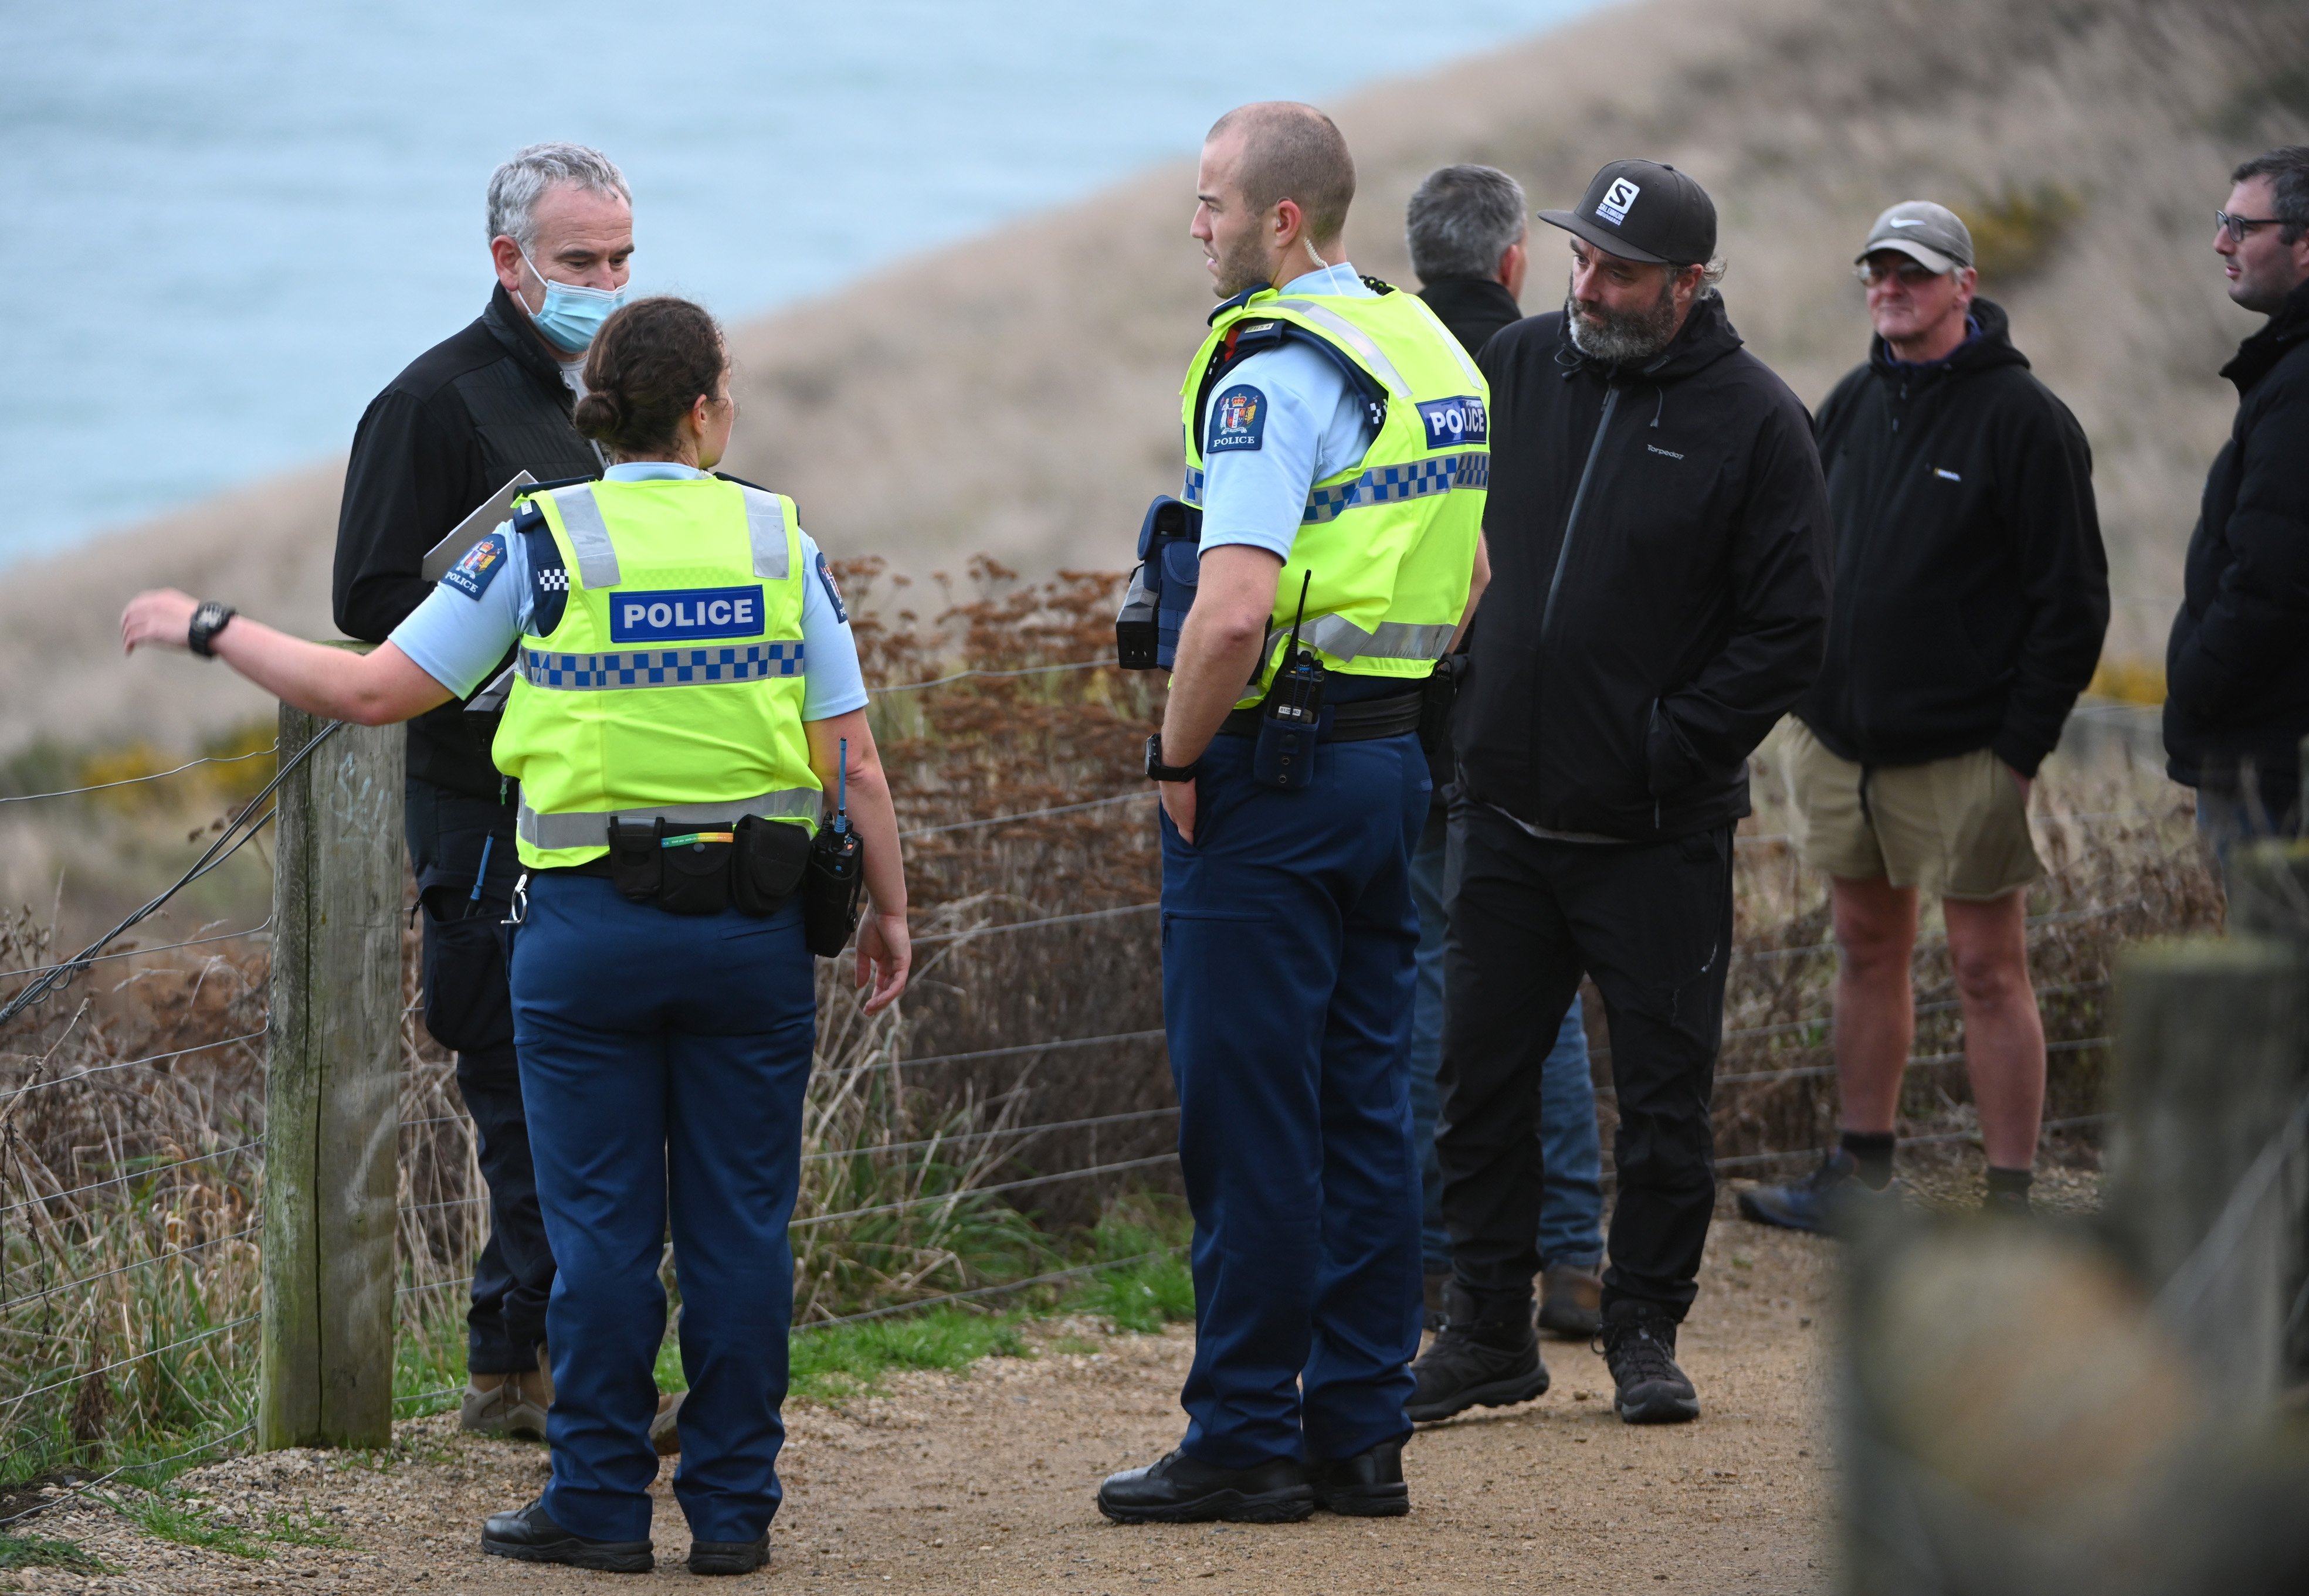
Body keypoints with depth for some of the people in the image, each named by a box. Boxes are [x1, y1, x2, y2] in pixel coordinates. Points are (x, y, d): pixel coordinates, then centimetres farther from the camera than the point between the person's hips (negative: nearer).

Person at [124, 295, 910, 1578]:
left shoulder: (543, 545, -3)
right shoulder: (781, 543, 2)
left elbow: (370, 690, -2)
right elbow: (856, 762, 1)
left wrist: (208, 630, 11)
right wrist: (890, 911, 13)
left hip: (590, 923, -1)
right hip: (753, 927, 1)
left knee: (603, 1221, 4)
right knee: (740, 1222, 6)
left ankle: (602, 1505, 7)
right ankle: (734, 1509, 9)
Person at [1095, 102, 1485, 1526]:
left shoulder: (1273, 370, -17)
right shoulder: (1428, 349, 11)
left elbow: (1233, 612, -27)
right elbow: (1467, 586, 21)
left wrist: (1179, 759, -13)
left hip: (1271, 771, -9)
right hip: (1392, 761, 9)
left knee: (1251, 1119, -3)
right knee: (1363, 1109, 11)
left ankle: (1245, 1442, 1)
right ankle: (1362, 1432, 14)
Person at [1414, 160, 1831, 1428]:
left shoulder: (1753, 421, -6)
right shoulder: (1514, 370, 5)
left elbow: (1789, 630, -6)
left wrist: (1672, 751, -13)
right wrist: (1458, 706, 3)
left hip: (1660, 835, -4)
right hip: (1504, 812, 4)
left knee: (1662, 1092, 3)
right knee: (1482, 1080, 7)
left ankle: (1645, 1332, 16)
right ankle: (1486, 1332, 16)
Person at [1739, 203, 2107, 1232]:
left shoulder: (2023, 421, -9)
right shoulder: (1853, 407, 11)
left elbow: (2072, 599, -9)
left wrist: (2022, 746, -14)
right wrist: (1806, 693, 10)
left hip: (1962, 753, -6)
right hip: (1840, 741, 6)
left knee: (1989, 971, -3)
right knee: (1868, 951, 14)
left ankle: (2011, 1205, -1)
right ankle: (1861, 1175, 23)